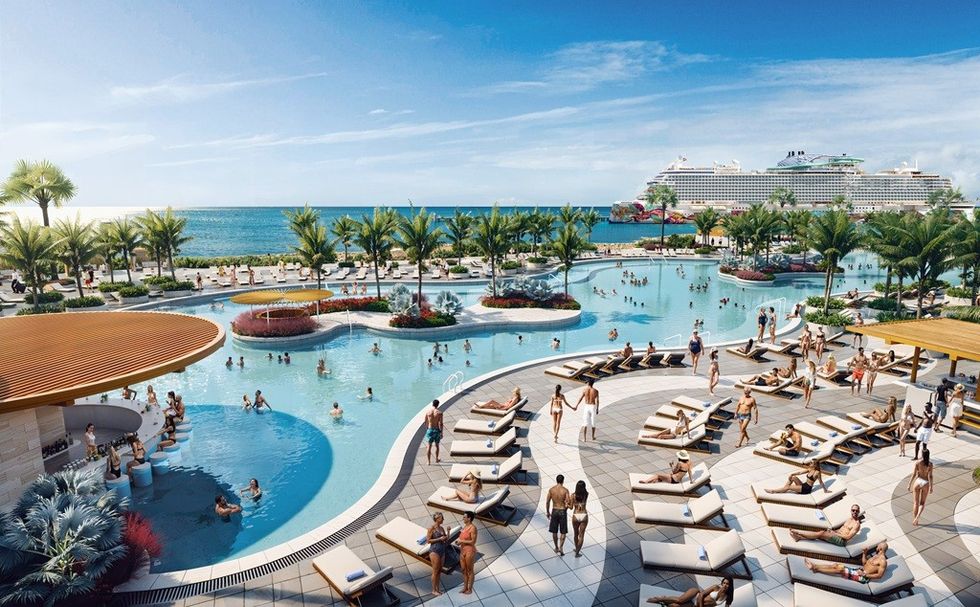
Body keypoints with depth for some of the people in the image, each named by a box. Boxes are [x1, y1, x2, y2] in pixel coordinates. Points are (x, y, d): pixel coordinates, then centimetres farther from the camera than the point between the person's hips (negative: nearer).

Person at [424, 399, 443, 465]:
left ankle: (428, 461, -1)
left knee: (428, 446, 4)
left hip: (430, 430, 1)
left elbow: (426, 422, 5)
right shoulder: (439, 413, -13)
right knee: (437, 445, 19)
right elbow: (440, 424, -14)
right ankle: (437, 459, 32)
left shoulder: (427, 412, -4)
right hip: (437, 430, -1)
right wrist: (441, 433, -7)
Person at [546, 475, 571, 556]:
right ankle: (561, 547, -3)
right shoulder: (565, 490, -11)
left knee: (554, 531, 16)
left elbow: (547, 502, -1)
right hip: (563, 512, -2)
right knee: (563, 532, 10)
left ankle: (556, 548, 26)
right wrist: (566, 507, 8)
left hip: (554, 511, 2)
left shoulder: (551, 489, -4)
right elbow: (568, 502, -15)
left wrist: (547, 512, 10)